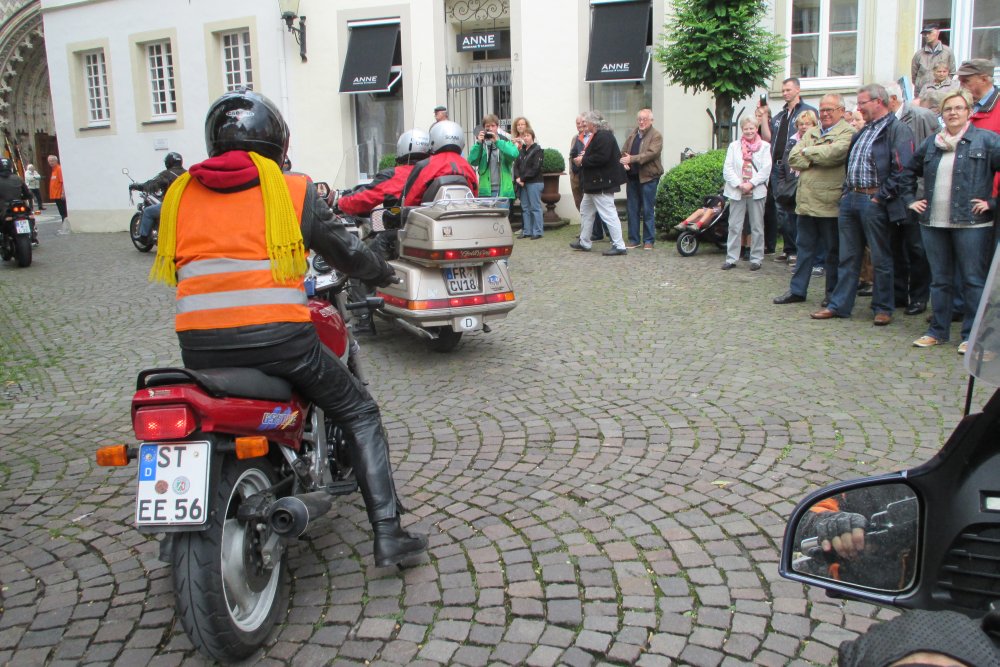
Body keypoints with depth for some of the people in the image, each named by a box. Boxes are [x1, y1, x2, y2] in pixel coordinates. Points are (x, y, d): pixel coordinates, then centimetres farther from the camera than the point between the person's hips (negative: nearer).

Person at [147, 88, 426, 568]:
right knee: (359, 413, 15)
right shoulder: (294, 189, 5)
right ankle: (388, 533, 10)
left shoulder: (180, 193, 14)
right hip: (276, 338, -3)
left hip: (199, 345, 4)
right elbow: (346, 253, 11)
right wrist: (383, 273, 31)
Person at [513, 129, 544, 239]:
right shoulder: (522, 151, 15)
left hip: (534, 183, -7)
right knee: (525, 208, 9)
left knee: (535, 207, -4)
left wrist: (522, 178, -14)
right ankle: (527, 231, 15)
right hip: (523, 184, 7)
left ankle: (537, 231, 0)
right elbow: (516, 165, 11)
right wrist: (517, 178, -7)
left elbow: (535, 168, -14)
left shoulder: (537, 150, -5)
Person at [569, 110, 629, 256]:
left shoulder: (603, 137, -19)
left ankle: (619, 246, -6)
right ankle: (584, 242, 31)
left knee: (608, 214, -9)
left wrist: (583, 160, -17)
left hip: (602, 183, -12)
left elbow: (601, 158, -29)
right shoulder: (598, 136, 15)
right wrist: (585, 156, 5)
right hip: (595, 183, 12)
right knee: (585, 211, 20)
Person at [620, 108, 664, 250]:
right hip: (632, 176, 5)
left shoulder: (656, 136, -4)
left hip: (648, 177, -5)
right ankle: (633, 239, 15)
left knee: (647, 210, 0)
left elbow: (651, 153, -17)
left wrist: (631, 159, -24)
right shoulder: (632, 134, 15)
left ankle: (649, 240, 8)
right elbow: (624, 151, 13)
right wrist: (624, 162, -9)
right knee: (632, 210, 8)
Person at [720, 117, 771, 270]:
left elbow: (766, 169, -3)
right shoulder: (734, 146, 9)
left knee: (757, 227, 4)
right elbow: (727, 169, 0)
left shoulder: (764, 146, 6)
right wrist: (739, 184, -12)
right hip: (736, 192, 1)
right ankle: (731, 259, 6)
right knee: (734, 227, 1)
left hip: (756, 192, -1)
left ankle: (756, 259, 11)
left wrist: (751, 184, -15)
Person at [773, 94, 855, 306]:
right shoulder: (810, 133, 16)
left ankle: (833, 293, 16)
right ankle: (797, 290, 19)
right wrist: (816, 160, -11)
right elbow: (793, 158, 5)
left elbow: (835, 153, -22)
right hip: (806, 200, 6)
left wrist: (807, 152, -6)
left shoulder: (847, 132, -4)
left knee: (833, 250, 6)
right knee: (804, 247, 12)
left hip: (830, 203, -6)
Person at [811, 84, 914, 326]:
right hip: (850, 198, 8)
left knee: (880, 258, 3)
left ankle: (883, 308, 13)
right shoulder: (863, 130, 18)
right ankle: (839, 305, 16)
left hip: (874, 201, -8)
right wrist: (846, 190, 12)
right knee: (848, 257, 11)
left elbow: (902, 169, -16)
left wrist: (882, 197, -16)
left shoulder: (897, 129, -8)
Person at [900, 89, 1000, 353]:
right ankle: (938, 331, 21)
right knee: (939, 280, 11)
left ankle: (972, 336, 9)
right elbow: (909, 171, 26)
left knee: (973, 280, 1)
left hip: (971, 223, -5)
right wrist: (911, 199, 16)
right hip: (933, 223, 5)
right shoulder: (931, 143, 12)